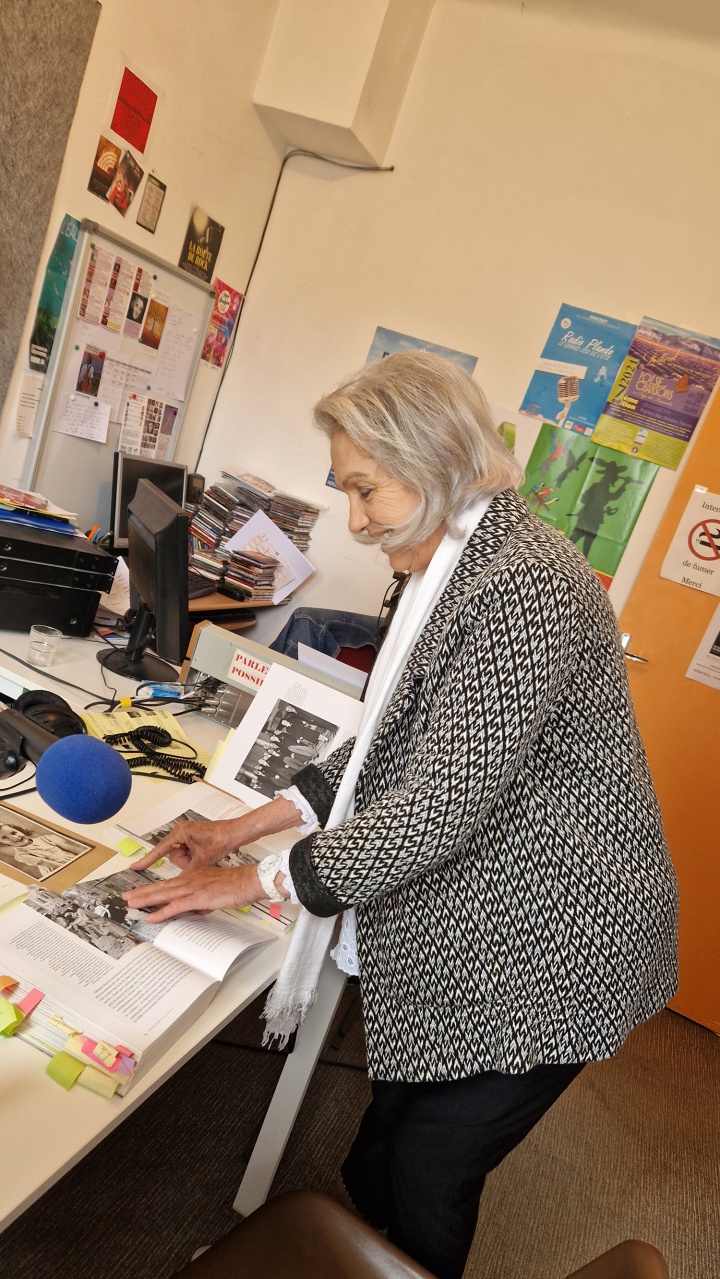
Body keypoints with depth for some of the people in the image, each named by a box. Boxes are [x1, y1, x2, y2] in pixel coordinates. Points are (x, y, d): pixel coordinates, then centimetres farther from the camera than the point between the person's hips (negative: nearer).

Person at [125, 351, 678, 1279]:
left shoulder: (525, 585, -25)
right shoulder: (449, 573, 8)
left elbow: (444, 802, -27)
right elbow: (387, 748, 11)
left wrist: (256, 881, -16)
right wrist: (245, 827, 3)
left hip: (543, 956, -8)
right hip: (458, 940, 8)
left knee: (427, 1184, 10)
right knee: (376, 1166, 20)